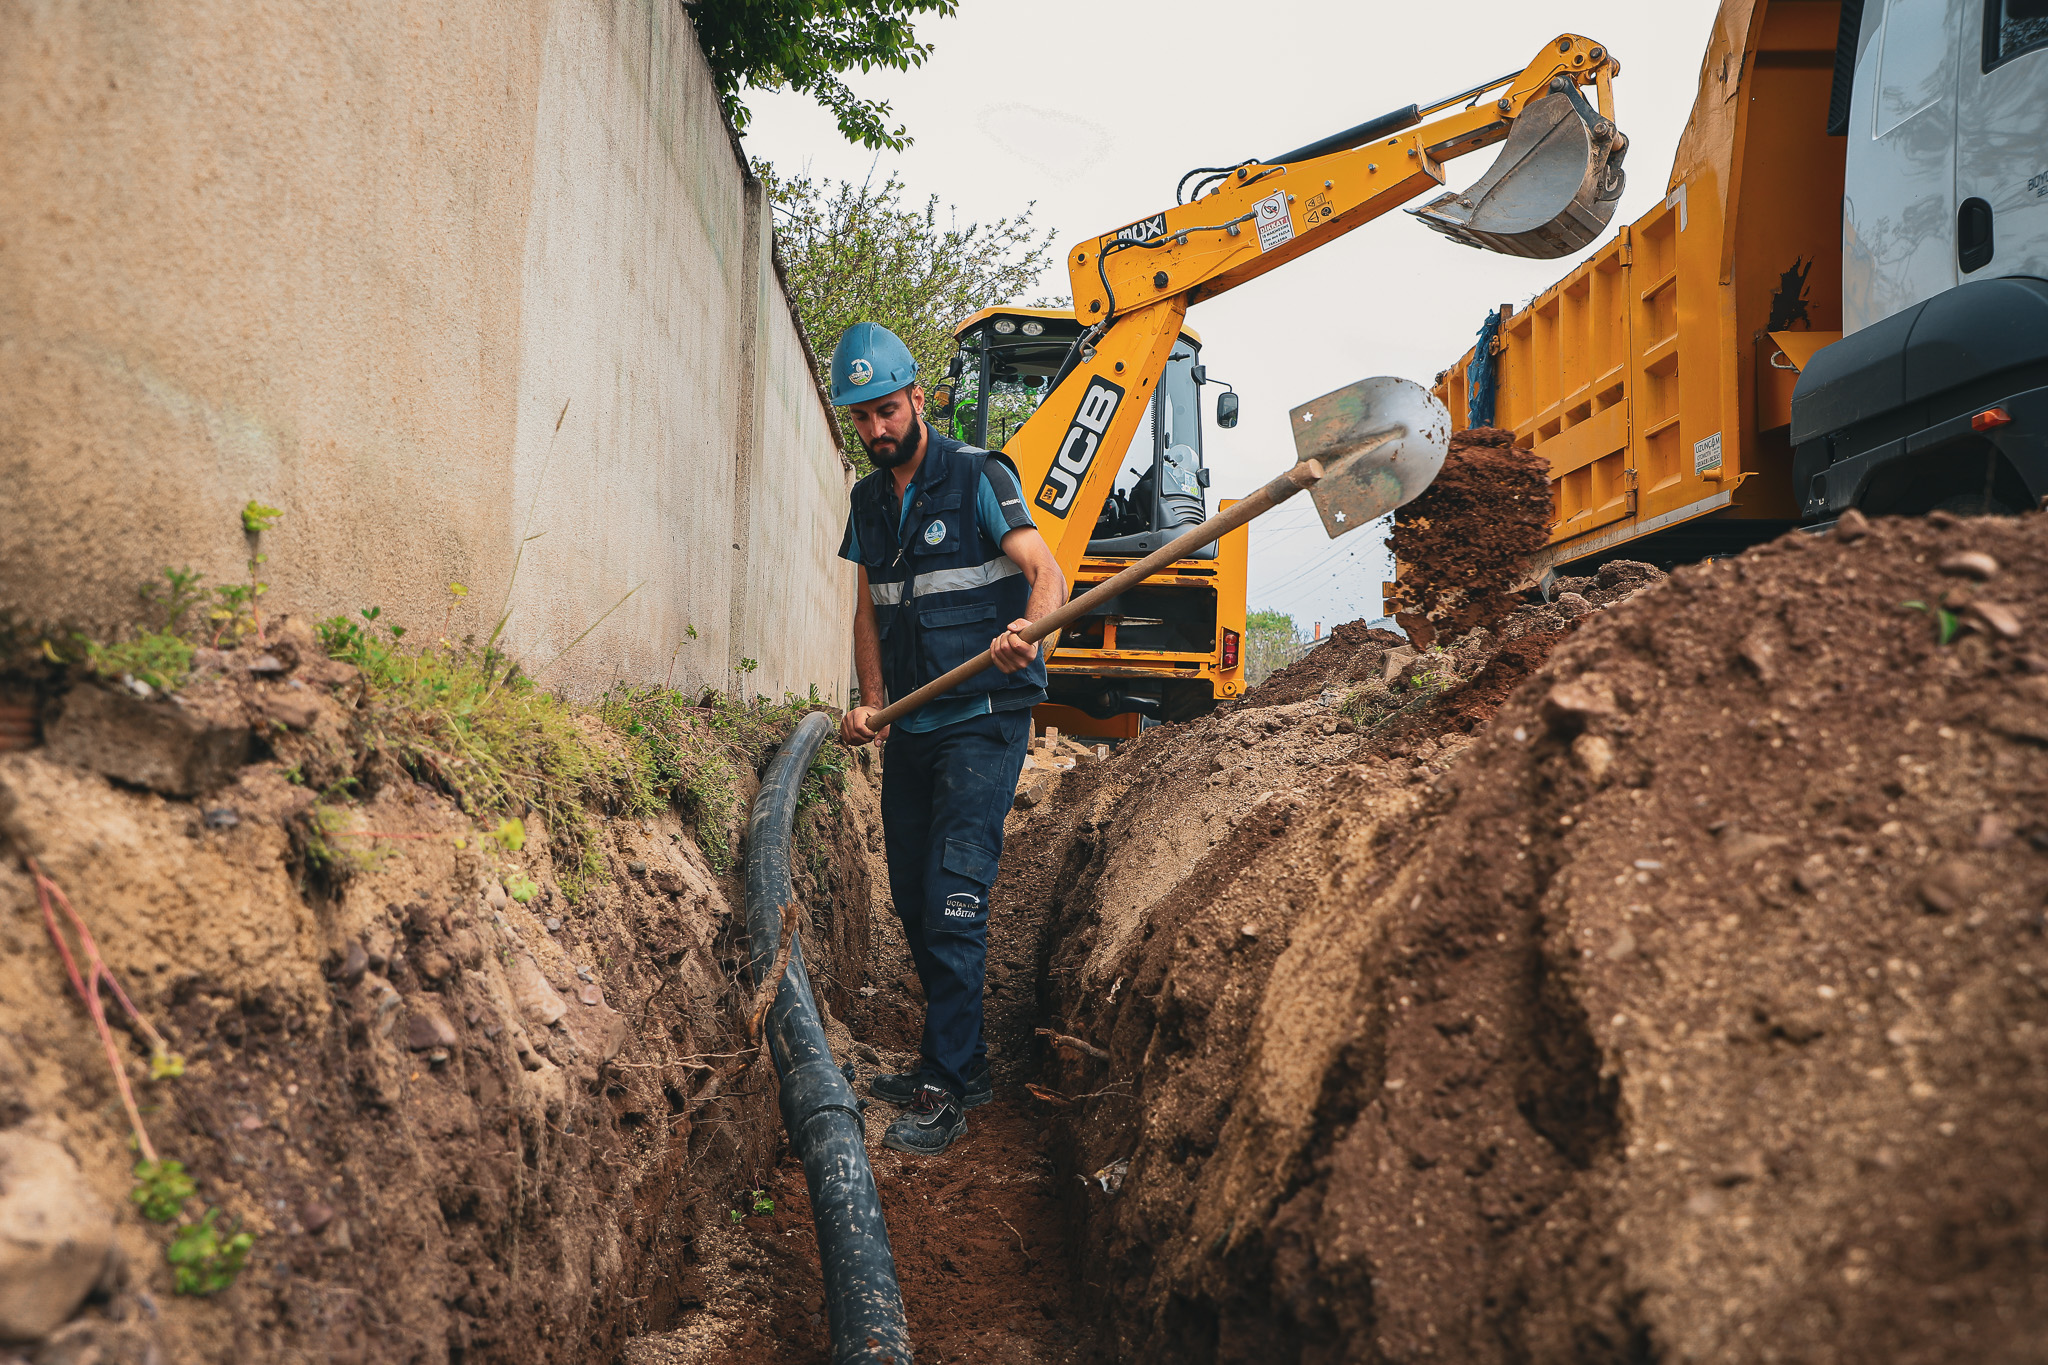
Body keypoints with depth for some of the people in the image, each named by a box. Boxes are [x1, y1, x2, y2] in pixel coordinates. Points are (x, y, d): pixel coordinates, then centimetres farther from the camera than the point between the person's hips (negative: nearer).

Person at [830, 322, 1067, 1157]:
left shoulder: (977, 478, -6)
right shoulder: (869, 501, 13)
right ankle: (960, 1062, 24)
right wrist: (870, 703, 3)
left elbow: (1045, 571, -17)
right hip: (911, 726, 7)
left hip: (982, 721, -7)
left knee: (953, 894, -13)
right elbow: (869, 609, 16)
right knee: (914, 899, 11)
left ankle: (946, 1089, -5)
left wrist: (1026, 628, -38)